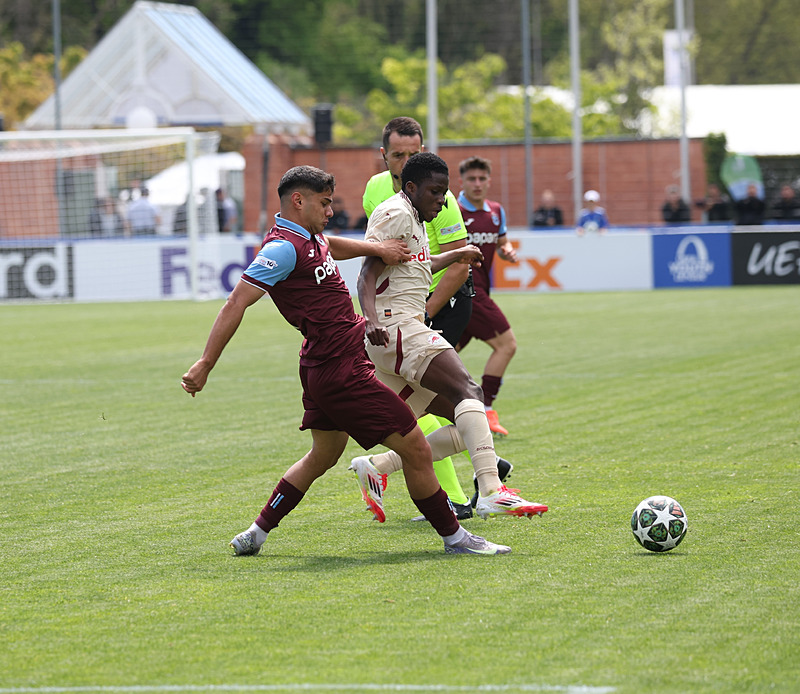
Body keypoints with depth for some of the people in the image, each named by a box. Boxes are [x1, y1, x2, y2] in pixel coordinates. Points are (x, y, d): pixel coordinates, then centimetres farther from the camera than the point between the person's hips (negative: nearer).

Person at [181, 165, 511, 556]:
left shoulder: (309, 237, 10)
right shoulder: (284, 247, -19)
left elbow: (332, 246, 34)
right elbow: (236, 304, -22)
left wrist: (376, 248, 15)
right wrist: (205, 365, -25)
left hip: (324, 369, 11)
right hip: (341, 372, -11)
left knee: (323, 456, 24)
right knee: (415, 449, -5)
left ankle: (256, 534, 28)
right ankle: (454, 537, 5)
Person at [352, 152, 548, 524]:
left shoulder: (413, 219, 26)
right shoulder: (395, 214, -5)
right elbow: (368, 273, -16)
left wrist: (457, 255, 56)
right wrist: (372, 319, -31)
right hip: (397, 328, -10)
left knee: (463, 432, 4)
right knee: (469, 391, -27)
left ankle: (374, 468, 8)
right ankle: (491, 491, -42)